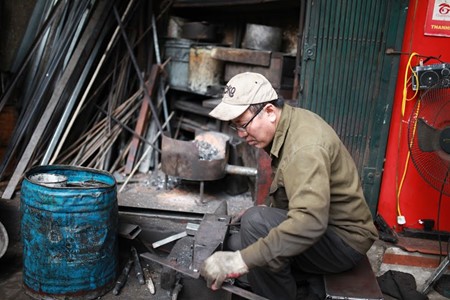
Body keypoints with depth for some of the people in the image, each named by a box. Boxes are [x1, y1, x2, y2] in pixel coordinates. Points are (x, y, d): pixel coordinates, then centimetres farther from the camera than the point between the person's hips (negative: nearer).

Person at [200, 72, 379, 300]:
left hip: (343, 240, -10)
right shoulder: (290, 123, 0)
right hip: (322, 224, 10)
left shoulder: (305, 147, -30)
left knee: (256, 223, -29)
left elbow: (309, 223, -42)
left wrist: (241, 260, -44)